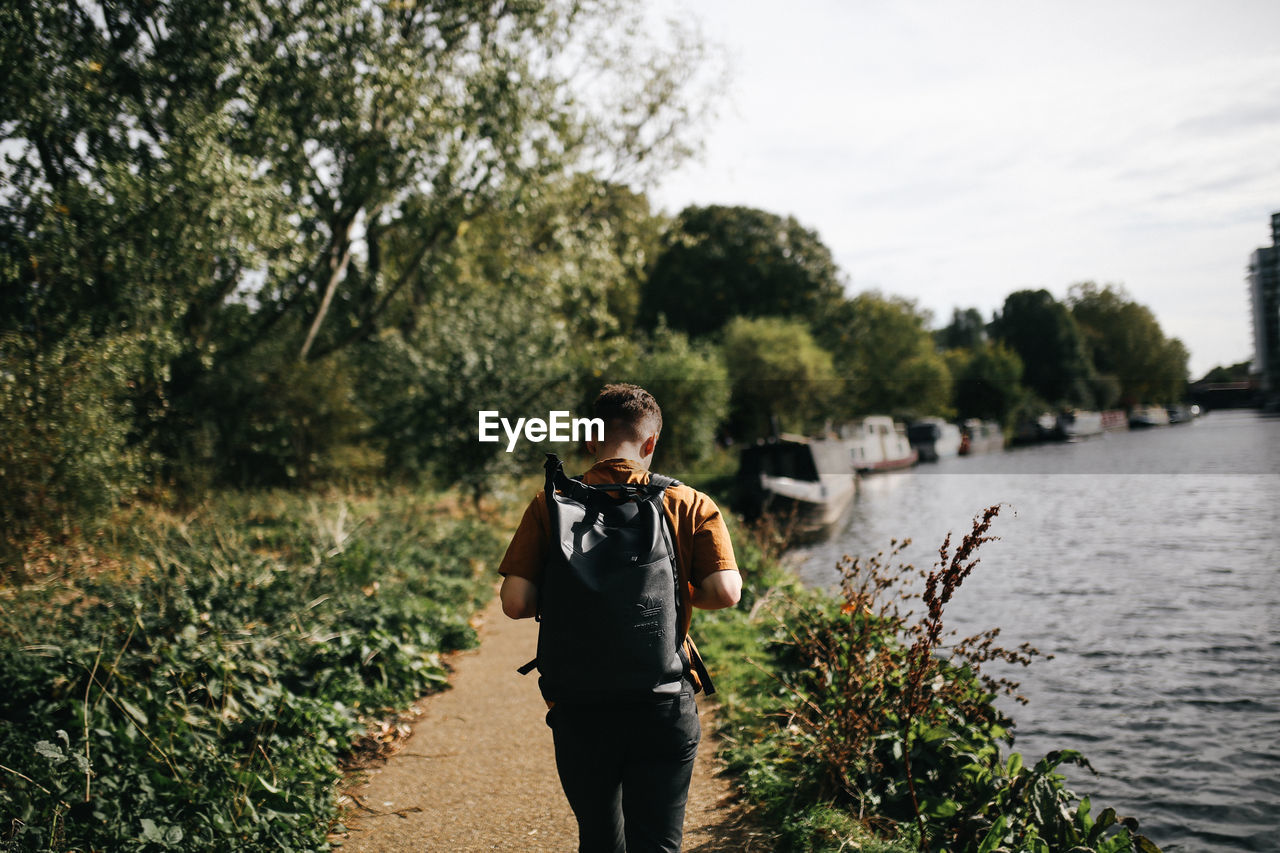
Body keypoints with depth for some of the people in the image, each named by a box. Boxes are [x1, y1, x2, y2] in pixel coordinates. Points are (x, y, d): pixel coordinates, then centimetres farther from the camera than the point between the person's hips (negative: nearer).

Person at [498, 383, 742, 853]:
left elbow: (515, 602, -8)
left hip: (579, 703, 1)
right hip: (663, 704, -1)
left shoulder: (550, 505, -2)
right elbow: (725, 592, -9)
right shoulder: (690, 505, -1)